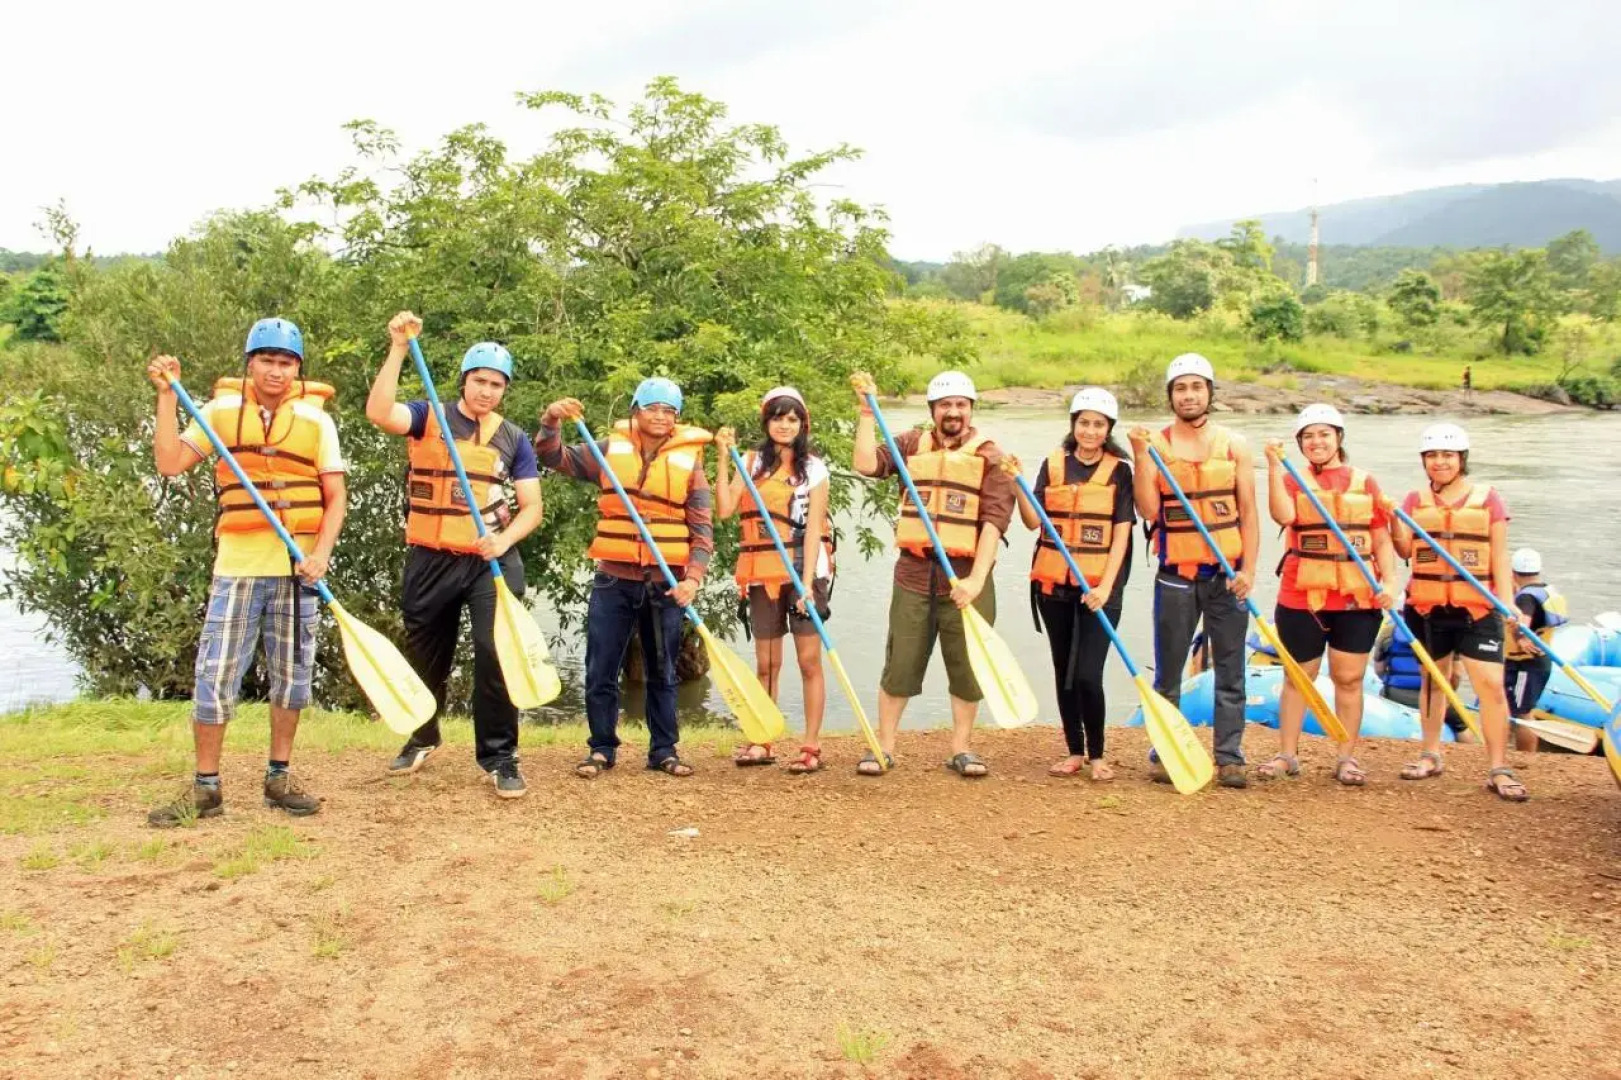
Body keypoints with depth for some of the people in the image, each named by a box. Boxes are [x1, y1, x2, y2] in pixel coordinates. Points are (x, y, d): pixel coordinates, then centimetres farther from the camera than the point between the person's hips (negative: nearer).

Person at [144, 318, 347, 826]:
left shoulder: (316, 418, 2)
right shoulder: (221, 410, 4)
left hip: (297, 568, 0)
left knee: (292, 676, 7)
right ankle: (206, 789, 10)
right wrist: (167, 397, -7)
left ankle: (279, 778, 21)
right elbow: (169, 463, -3)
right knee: (215, 677, 0)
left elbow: (335, 496, 0)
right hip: (238, 566, 0)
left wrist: (321, 552, -13)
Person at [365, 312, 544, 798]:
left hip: (493, 562, 0)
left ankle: (500, 757, 0)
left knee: (497, 653, -12)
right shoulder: (428, 417, 1)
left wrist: (504, 539, -16)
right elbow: (379, 412, -20)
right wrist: (399, 348, -23)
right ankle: (422, 738, 39)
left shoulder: (514, 438, 6)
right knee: (426, 656, 15)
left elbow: (531, 507, 3)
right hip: (432, 560, 0)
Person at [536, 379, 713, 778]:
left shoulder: (689, 459, 0)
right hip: (614, 579, 1)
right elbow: (556, 457, 6)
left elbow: (702, 527, -1)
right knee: (600, 671, 3)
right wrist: (551, 421, -13)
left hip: (665, 582, -1)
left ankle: (664, 750, 21)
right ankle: (601, 749, 17)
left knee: (662, 672, 10)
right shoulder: (610, 448, 4)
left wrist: (692, 578, -13)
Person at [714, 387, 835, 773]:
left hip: (804, 570, -2)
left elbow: (813, 527, -5)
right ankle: (760, 742, 16)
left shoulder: (813, 467, 2)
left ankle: (811, 747, 4)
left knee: (809, 660, -1)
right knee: (766, 662, 8)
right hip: (762, 572, 3)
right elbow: (724, 509, -4)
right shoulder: (752, 462, 8)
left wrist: (807, 582, -14)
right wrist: (723, 458, -6)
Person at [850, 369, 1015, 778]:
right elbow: (867, 464, -5)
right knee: (900, 663, 4)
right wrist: (867, 410, -5)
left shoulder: (988, 455, 1)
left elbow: (995, 520, -8)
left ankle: (961, 749, 19)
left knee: (967, 666, 5)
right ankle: (883, 747, 14)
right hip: (914, 573, 2)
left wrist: (977, 578, -18)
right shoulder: (912, 445, 10)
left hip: (966, 576, -1)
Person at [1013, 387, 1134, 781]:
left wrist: (1105, 586, -15)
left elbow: (1121, 533, -6)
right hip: (1054, 583, 3)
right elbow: (1033, 521, -2)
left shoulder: (1119, 470, -1)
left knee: (1087, 676, -10)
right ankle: (1074, 752, 25)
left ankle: (1097, 755, 11)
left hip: (1100, 585, -3)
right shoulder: (1053, 464, 6)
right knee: (1063, 673, 11)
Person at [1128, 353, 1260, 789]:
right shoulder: (1155, 443, 2)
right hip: (1176, 574, -1)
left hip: (1226, 573, 1)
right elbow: (1148, 510, -8)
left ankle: (1229, 758, 10)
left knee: (1230, 671, 3)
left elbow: (1248, 512, 4)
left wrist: (1248, 569, -6)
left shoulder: (1234, 444, 6)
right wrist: (1141, 456, -15)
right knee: (1168, 672, 4)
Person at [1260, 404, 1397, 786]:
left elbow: (1382, 541, 8)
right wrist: (1275, 465, -23)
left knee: (1349, 679, 6)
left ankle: (1347, 757, 18)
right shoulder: (1293, 479, 2)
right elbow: (1282, 514, -20)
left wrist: (1389, 581, -5)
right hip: (1302, 597, -1)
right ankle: (1287, 754, 18)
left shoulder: (1365, 483, 7)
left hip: (1357, 598, 1)